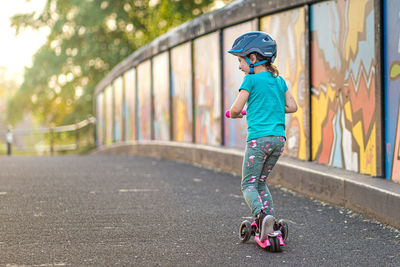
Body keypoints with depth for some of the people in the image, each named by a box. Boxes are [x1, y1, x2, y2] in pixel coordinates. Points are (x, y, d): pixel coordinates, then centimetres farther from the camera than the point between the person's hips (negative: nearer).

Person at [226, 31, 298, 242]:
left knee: (248, 185, -1)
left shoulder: (251, 80, -4)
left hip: (259, 138, -7)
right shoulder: (279, 80, 15)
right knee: (261, 181, 20)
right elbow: (292, 107, 14)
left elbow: (236, 109, -9)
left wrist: (234, 115, 14)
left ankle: (262, 215, -27)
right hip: (279, 138, 7)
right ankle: (271, 222, 9)